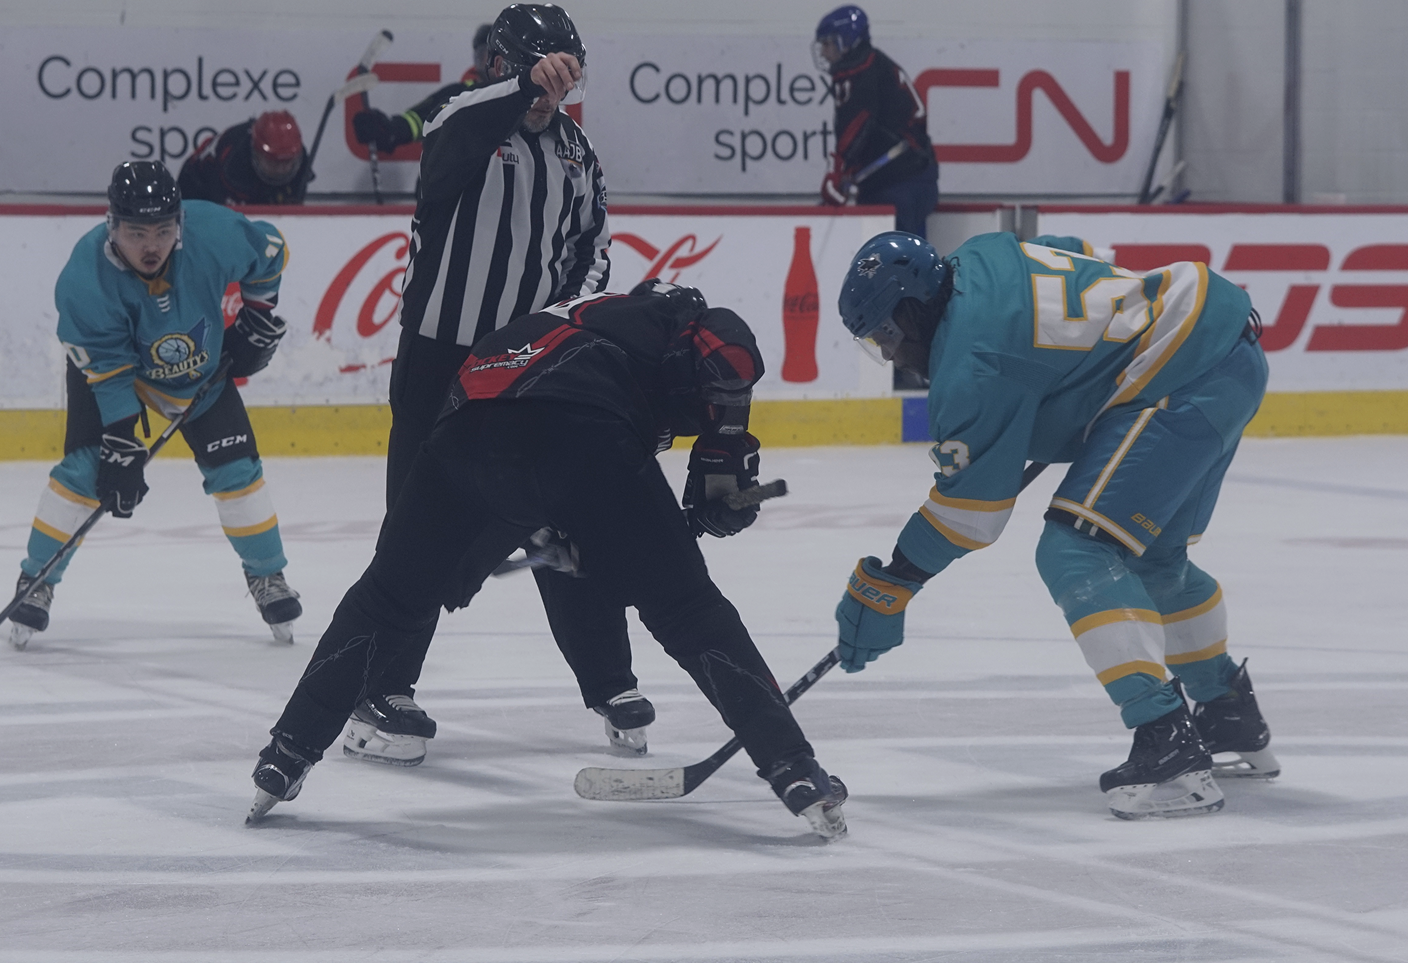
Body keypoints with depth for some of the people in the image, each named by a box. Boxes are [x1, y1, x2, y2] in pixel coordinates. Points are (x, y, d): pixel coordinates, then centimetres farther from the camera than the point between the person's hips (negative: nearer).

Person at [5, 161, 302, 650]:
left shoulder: (214, 234, -32)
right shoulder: (85, 279, -35)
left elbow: (270, 251, -9)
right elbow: (108, 370, -29)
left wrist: (258, 317, -4)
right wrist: (120, 445, -31)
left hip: (199, 367, 2)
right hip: (106, 359, -2)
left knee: (235, 465, -4)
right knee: (84, 467, -15)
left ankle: (266, 576, 14)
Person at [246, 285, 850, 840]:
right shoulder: (681, 317, 28)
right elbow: (727, 346, 2)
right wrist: (726, 460, 7)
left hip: (471, 427, 4)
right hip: (584, 431, -4)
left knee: (389, 599, 22)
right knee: (687, 611, 6)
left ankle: (282, 763, 23)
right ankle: (796, 773, 1)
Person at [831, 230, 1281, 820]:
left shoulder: (973, 358, -15)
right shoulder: (979, 258, 11)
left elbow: (970, 498, -10)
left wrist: (888, 587, -1)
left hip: (1185, 382, -11)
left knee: (1076, 553, -14)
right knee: (1154, 556, 24)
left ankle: (1170, 746, -24)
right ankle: (1235, 725, 38)